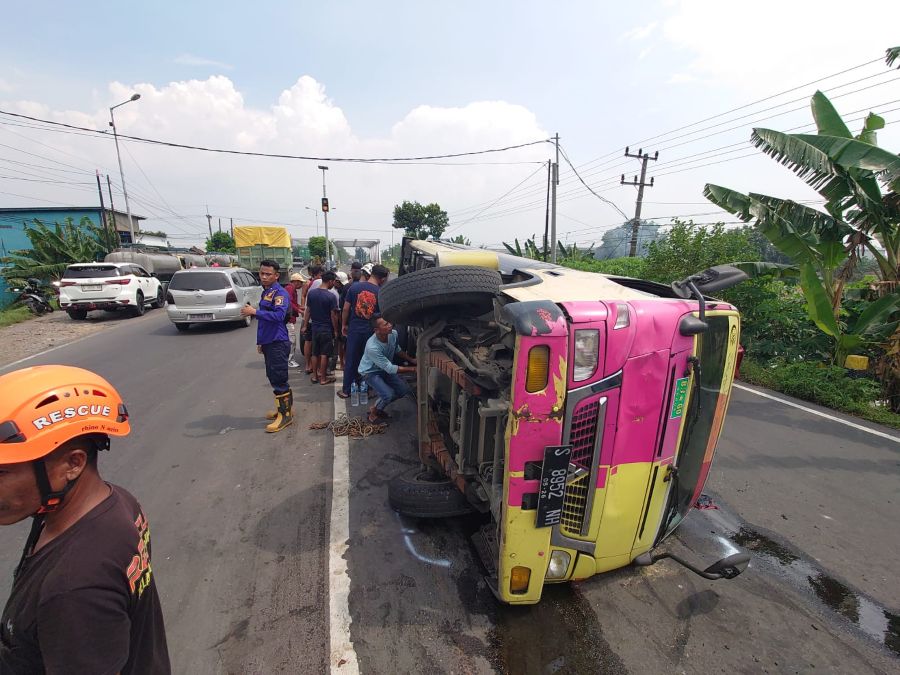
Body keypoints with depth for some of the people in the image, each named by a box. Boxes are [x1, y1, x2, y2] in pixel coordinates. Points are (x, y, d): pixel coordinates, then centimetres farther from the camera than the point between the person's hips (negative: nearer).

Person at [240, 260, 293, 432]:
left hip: (278, 343, -10)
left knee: (279, 379, -5)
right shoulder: (266, 292, 16)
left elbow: (279, 315, -29)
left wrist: (254, 311, -30)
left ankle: (285, 415, 4)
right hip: (269, 342, 10)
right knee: (274, 377, 17)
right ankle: (284, 407, 29)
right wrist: (261, 341, 23)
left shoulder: (280, 293, -13)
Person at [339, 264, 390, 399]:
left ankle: (346, 390, 20)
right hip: (371, 331, -1)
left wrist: (344, 325, 11)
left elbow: (346, 309, -1)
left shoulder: (355, 287, -5)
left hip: (354, 329, 1)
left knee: (350, 361, 12)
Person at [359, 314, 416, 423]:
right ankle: (374, 411, 7)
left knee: (405, 390, -1)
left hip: (385, 369, 7)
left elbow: (397, 350, 6)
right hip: (370, 372, -7)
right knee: (388, 394, -25)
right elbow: (390, 369, -32)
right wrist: (413, 369, -31)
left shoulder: (393, 333, -18)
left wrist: (411, 360, -2)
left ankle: (378, 406, 19)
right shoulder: (372, 347, -38)